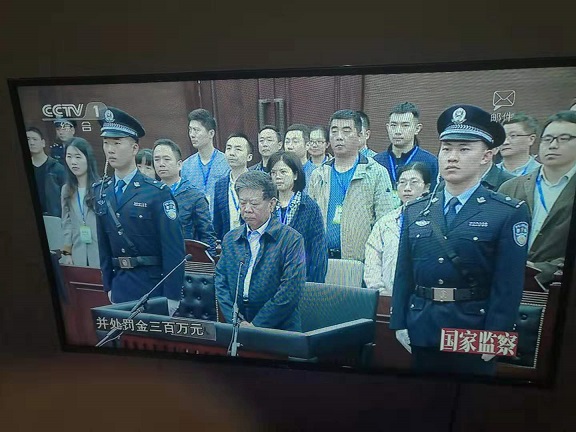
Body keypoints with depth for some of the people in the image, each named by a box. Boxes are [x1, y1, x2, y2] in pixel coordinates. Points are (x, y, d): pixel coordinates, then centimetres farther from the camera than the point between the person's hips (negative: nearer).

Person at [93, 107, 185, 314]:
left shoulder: (158, 192, -13)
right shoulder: (100, 191, 5)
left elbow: (173, 248, -14)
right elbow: (104, 243, 9)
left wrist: (171, 296, -14)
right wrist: (109, 285, 9)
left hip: (154, 283, -5)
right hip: (120, 283, 5)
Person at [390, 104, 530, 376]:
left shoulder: (511, 213, -5)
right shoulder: (415, 211, 5)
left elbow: (508, 284, -9)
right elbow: (403, 274, 5)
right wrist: (399, 323, 2)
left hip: (473, 340, -3)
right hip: (421, 336, 3)